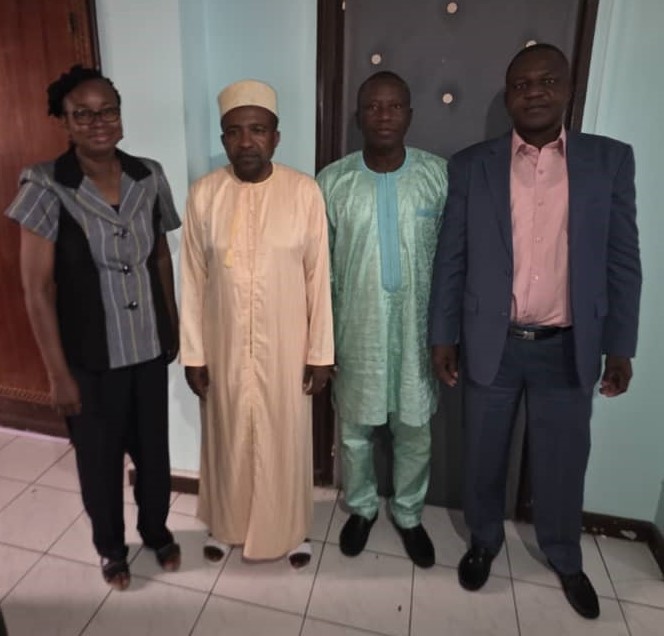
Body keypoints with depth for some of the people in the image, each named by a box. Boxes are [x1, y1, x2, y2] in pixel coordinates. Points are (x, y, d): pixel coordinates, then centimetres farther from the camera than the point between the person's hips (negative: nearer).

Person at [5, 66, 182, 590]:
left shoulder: (149, 177, -2)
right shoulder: (46, 187, -14)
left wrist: (174, 326, 12)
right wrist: (59, 373, -12)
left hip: (150, 347, 3)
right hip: (91, 357, -3)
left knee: (154, 449, 18)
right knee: (100, 458, 17)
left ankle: (156, 529, 46)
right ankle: (110, 546, 43)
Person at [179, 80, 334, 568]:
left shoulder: (305, 192, -9)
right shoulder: (203, 194, -5)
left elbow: (318, 276, -6)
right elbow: (193, 280, -1)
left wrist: (320, 352, -5)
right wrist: (193, 353, 0)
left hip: (285, 346, -1)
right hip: (223, 346, 2)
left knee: (286, 439, 15)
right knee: (227, 438, 18)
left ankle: (291, 529, 40)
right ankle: (227, 525, 44)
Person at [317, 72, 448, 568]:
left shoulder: (439, 176, -5)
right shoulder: (333, 181, -6)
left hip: (417, 329, 1)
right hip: (356, 329, 0)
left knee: (415, 433, 15)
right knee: (356, 430, 16)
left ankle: (408, 515, 42)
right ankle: (361, 508, 43)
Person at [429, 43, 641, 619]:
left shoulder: (610, 160, 1)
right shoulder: (471, 166, -1)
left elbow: (623, 261, 2)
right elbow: (450, 259, 0)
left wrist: (620, 345, 0)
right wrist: (443, 336, -2)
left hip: (568, 348, 1)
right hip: (491, 344, 0)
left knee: (563, 461, 16)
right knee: (484, 457, 15)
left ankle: (566, 559, 43)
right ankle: (484, 540, 42)